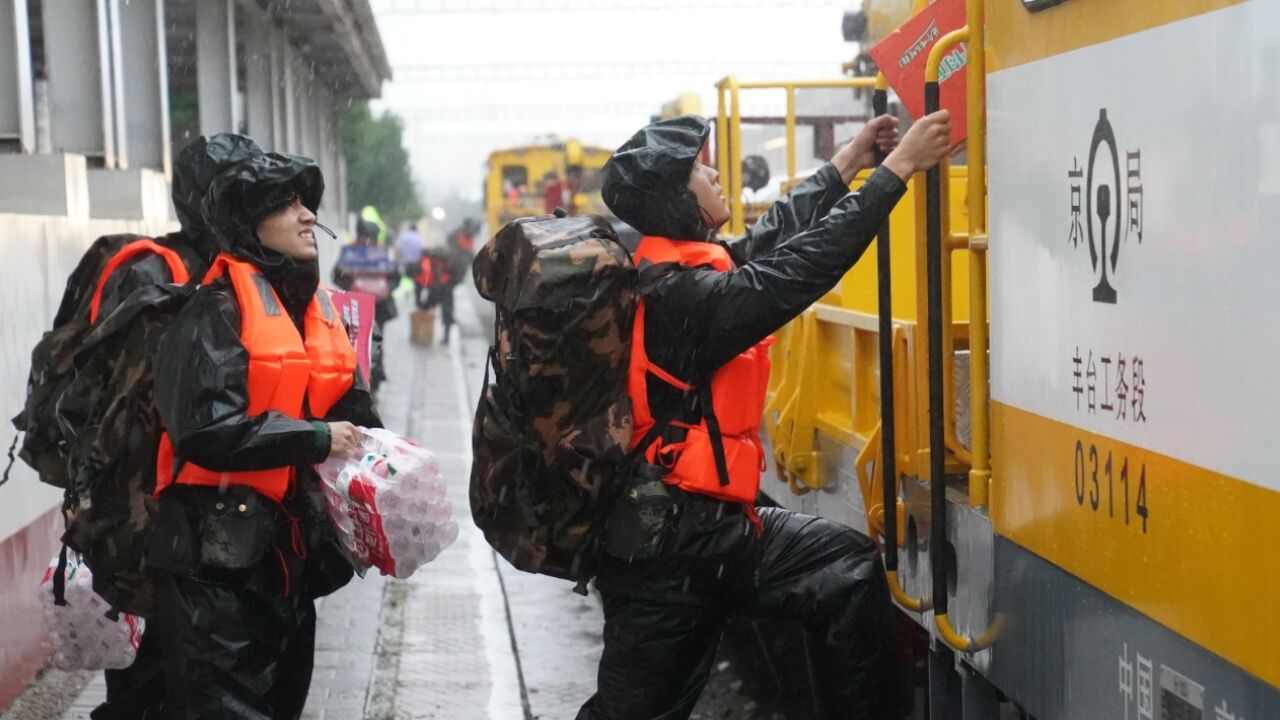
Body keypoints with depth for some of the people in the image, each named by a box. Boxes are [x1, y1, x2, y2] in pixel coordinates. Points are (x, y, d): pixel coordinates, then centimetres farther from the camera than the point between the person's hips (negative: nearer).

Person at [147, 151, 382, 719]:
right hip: (220, 551, -8)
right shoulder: (217, 310, -14)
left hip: (290, 545, 8)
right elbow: (203, 428, -25)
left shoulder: (316, 308, 12)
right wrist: (314, 440, -21)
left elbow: (348, 408, 18)